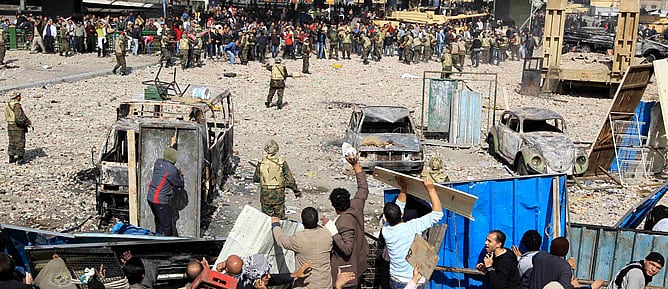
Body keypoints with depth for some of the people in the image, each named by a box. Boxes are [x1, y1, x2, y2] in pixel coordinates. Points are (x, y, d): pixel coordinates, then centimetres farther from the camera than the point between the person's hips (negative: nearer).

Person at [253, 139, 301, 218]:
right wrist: (297, 191, 6)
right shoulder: (282, 162, -11)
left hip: (265, 194, 1)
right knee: (280, 219, 12)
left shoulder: (261, 163, -7)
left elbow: (256, 179, 5)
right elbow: (290, 180, -8)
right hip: (278, 194, -1)